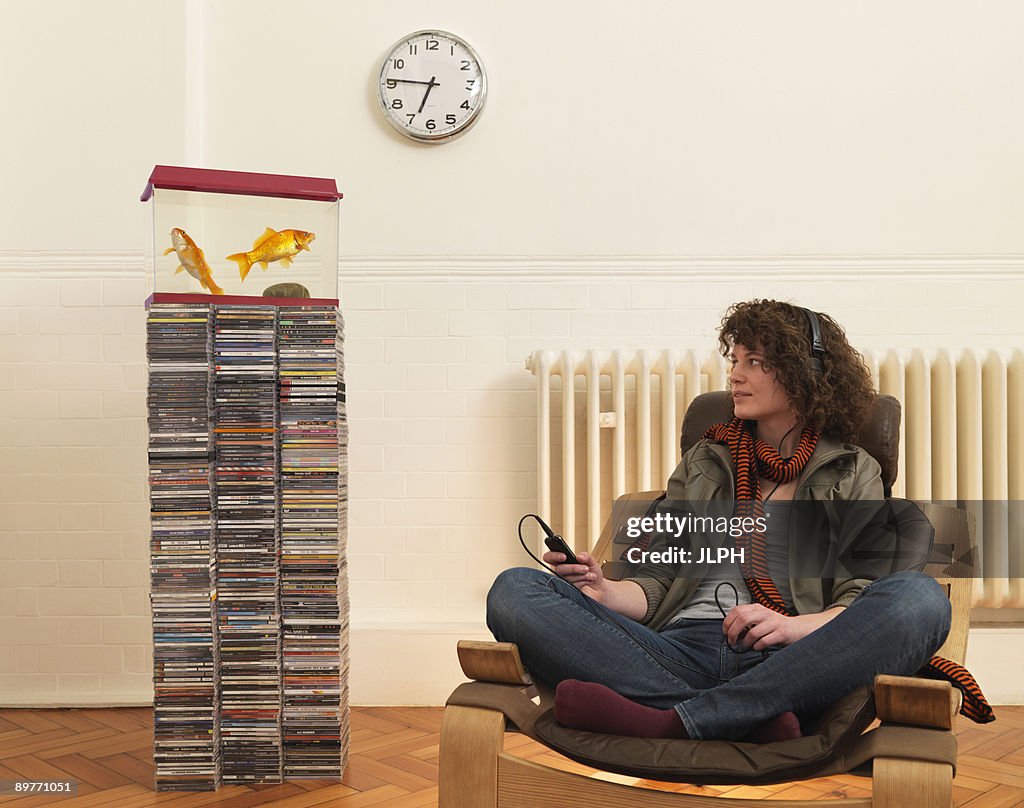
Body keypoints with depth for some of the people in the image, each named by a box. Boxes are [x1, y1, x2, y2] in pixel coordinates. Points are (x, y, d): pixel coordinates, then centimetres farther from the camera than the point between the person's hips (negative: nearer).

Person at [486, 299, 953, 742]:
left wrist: (798, 626, -17)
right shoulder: (704, 461, 26)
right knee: (515, 590, -20)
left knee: (921, 599, -32)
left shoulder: (854, 473, 19)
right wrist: (605, 592, -6)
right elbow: (657, 585, 17)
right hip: (685, 645, 2)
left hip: (787, 665, -2)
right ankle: (747, 721, -31)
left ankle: (671, 722, -36)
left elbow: (864, 601, 5)